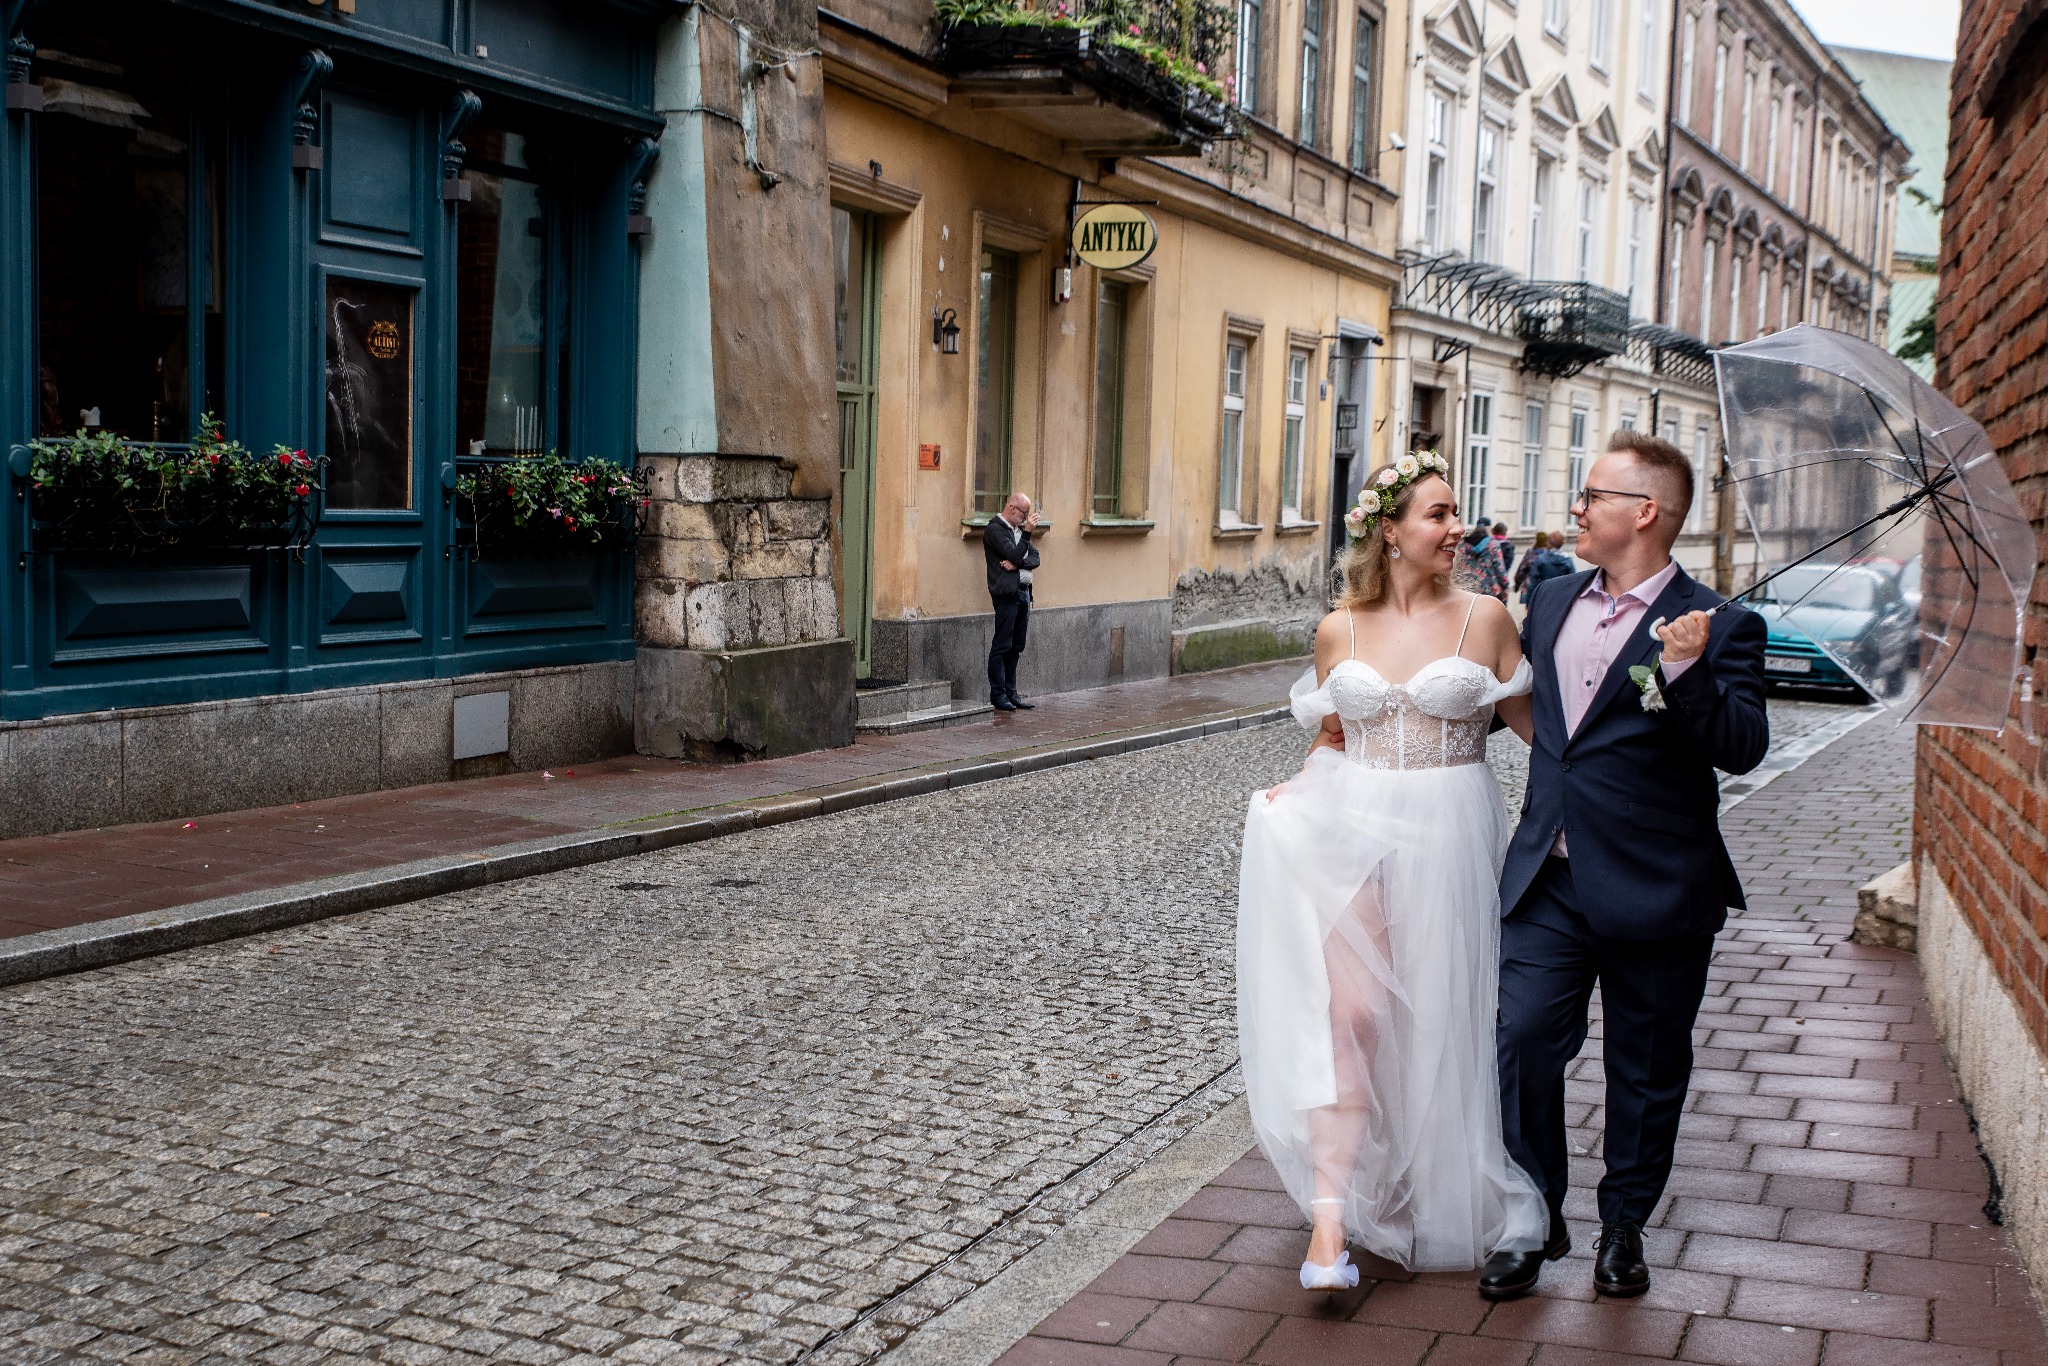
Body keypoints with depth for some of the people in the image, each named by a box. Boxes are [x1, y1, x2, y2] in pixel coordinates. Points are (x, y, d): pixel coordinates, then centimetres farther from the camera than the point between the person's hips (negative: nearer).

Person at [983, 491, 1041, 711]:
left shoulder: (1019, 529, 18)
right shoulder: (995, 529, -8)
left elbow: (1035, 558, 10)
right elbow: (1015, 555, -17)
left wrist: (1017, 563, -8)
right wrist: (1027, 532, -15)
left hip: (1023, 592, 8)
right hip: (1006, 594, -8)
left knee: (1016, 647, 10)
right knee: (1001, 646, -5)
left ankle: (1011, 693, 15)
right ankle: (997, 695, -1)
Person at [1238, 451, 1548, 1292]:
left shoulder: (1485, 619, 0)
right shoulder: (1339, 631, 5)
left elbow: (1533, 719, 5)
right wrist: (1293, 795, 0)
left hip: (1446, 839, 0)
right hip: (1352, 832, 1)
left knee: (1434, 1024, 9)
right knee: (1349, 1014, -10)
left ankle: (1436, 1205, 31)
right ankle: (1332, 1221, -11)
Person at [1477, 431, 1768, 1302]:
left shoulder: (1717, 627, -9)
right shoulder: (1551, 601, 9)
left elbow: (1743, 748, -21)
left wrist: (1687, 673, -33)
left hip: (1654, 891, -4)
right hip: (1549, 876, 4)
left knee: (1645, 1068, 10)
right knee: (1525, 1042, 0)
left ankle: (1624, 1227, 28)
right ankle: (1536, 1221, 16)